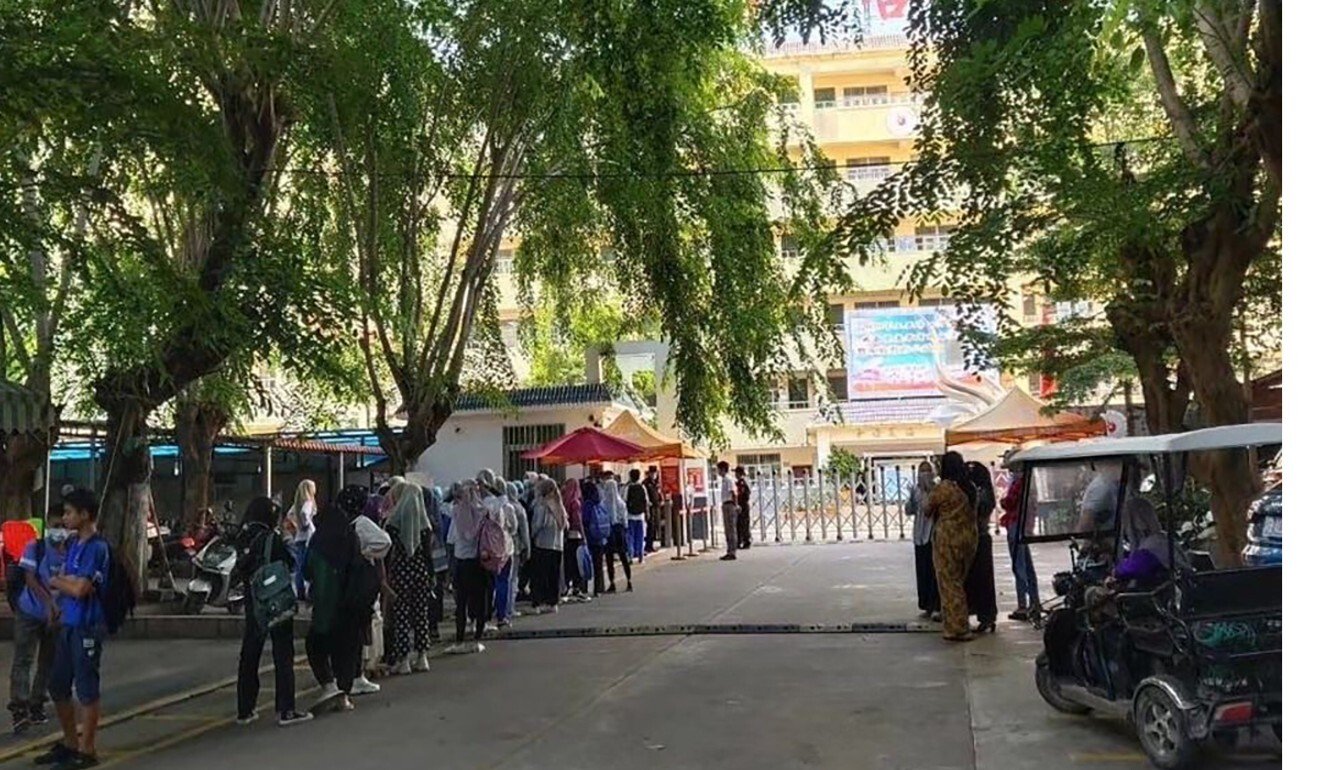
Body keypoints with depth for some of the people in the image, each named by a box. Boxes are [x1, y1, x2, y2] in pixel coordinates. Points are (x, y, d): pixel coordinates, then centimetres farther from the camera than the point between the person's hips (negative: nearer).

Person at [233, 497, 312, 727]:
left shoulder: (244, 539, 4)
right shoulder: (271, 538, -15)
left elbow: (237, 573, 8)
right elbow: (289, 564, -11)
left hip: (252, 603, 7)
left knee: (249, 655, 14)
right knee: (283, 655, 0)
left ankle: (245, 710, 21)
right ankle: (286, 710, 0)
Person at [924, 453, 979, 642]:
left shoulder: (942, 488, -14)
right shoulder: (970, 488, 5)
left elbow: (928, 510, -3)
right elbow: (973, 511, 12)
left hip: (948, 539, -6)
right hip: (969, 537, 6)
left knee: (949, 583, 2)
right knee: (960, 582, 16)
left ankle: (957, 628, 2)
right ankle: (959, 625, 22)